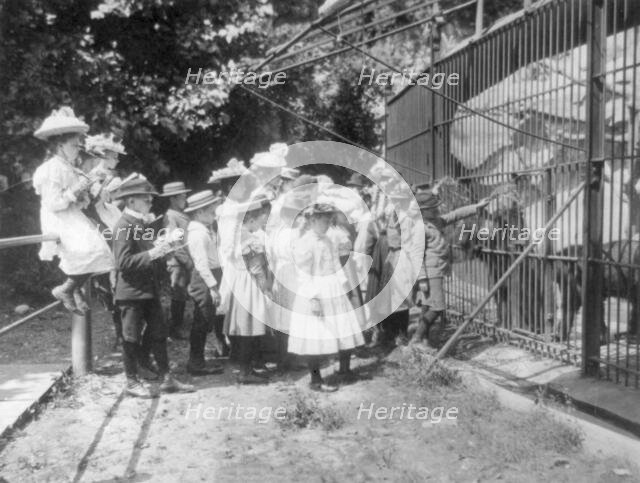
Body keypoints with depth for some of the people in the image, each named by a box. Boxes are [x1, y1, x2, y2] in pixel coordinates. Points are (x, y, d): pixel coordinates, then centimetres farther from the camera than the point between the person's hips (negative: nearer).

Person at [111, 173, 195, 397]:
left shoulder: (140, 224, 13)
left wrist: (161, 246, 8)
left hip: (149, 289, 9)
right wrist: (151, 254, -25)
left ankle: (166, 378, 17)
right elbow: (124, 262, -22)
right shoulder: (124, 227, -15)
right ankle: (132, 382, 16)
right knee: (132, 337, 3)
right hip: (131, 291, -9)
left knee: (159, 333, 10)